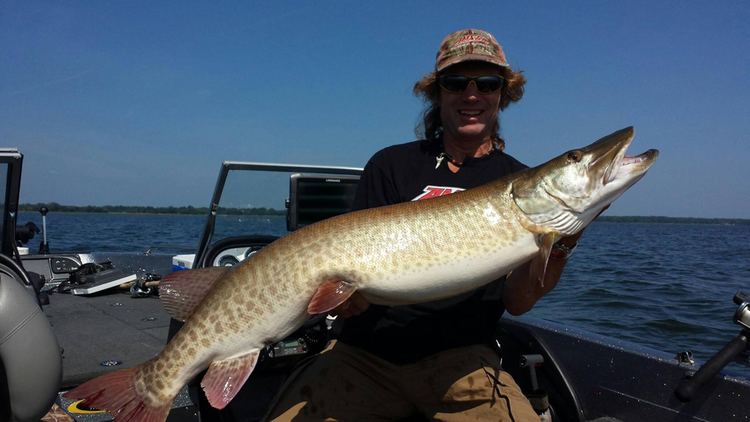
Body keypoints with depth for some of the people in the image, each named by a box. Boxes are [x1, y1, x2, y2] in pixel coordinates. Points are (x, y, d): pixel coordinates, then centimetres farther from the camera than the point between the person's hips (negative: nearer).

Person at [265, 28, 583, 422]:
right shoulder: (391, 165, 5)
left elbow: (516, 303, 0)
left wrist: (561, 243, -17)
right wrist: (347, 296, -20)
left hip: (461, 356, 1)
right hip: (366, 350, 0)